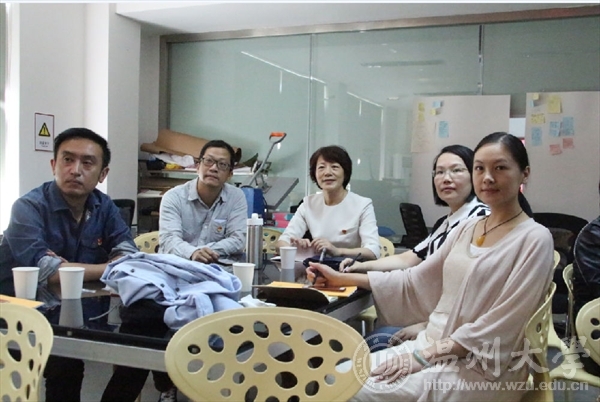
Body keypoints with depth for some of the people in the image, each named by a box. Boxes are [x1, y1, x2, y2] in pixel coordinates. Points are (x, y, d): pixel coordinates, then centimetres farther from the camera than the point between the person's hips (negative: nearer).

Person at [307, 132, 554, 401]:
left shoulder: (535, 240, -10)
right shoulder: (466, 229, 11)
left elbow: (499, 326, -16)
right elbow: (415, 280, 12)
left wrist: (426, 355, -18)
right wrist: (343, 279, 8)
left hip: (484, 368, -6)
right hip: (432, 344, 6)